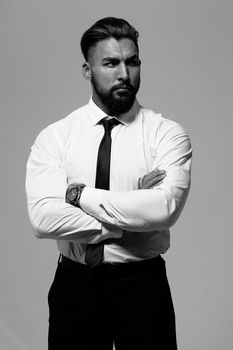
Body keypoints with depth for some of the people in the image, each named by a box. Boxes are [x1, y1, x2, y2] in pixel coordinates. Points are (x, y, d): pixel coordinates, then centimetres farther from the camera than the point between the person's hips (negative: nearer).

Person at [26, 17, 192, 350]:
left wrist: (80, 194, -16)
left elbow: (164, 208, -21)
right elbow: (44, 217, -16)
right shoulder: (54, 137, -2)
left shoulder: (167, 134, -5)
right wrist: (132, 215, -17)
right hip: (74, 284, 1)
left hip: (143, 284, -1)